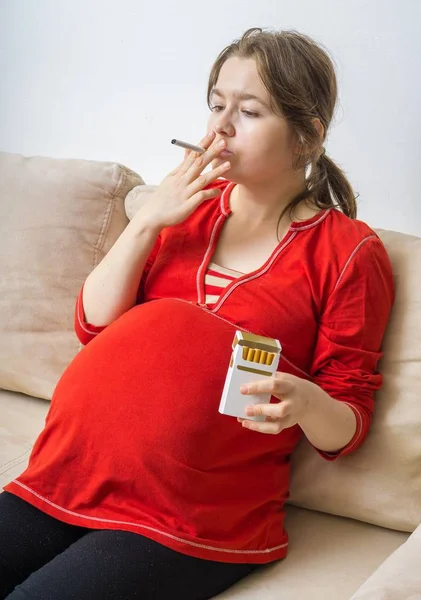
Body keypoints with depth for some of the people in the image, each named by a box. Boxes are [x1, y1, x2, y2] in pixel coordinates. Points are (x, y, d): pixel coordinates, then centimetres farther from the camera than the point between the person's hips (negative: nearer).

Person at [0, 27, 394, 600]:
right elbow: (93, 326, 7)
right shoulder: (188, 204, 14)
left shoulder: (349, 251, 0)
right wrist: (147, 221, -5)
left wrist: (306, 404, -22)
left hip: (192, 525, -4)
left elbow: (347, 427, 1)